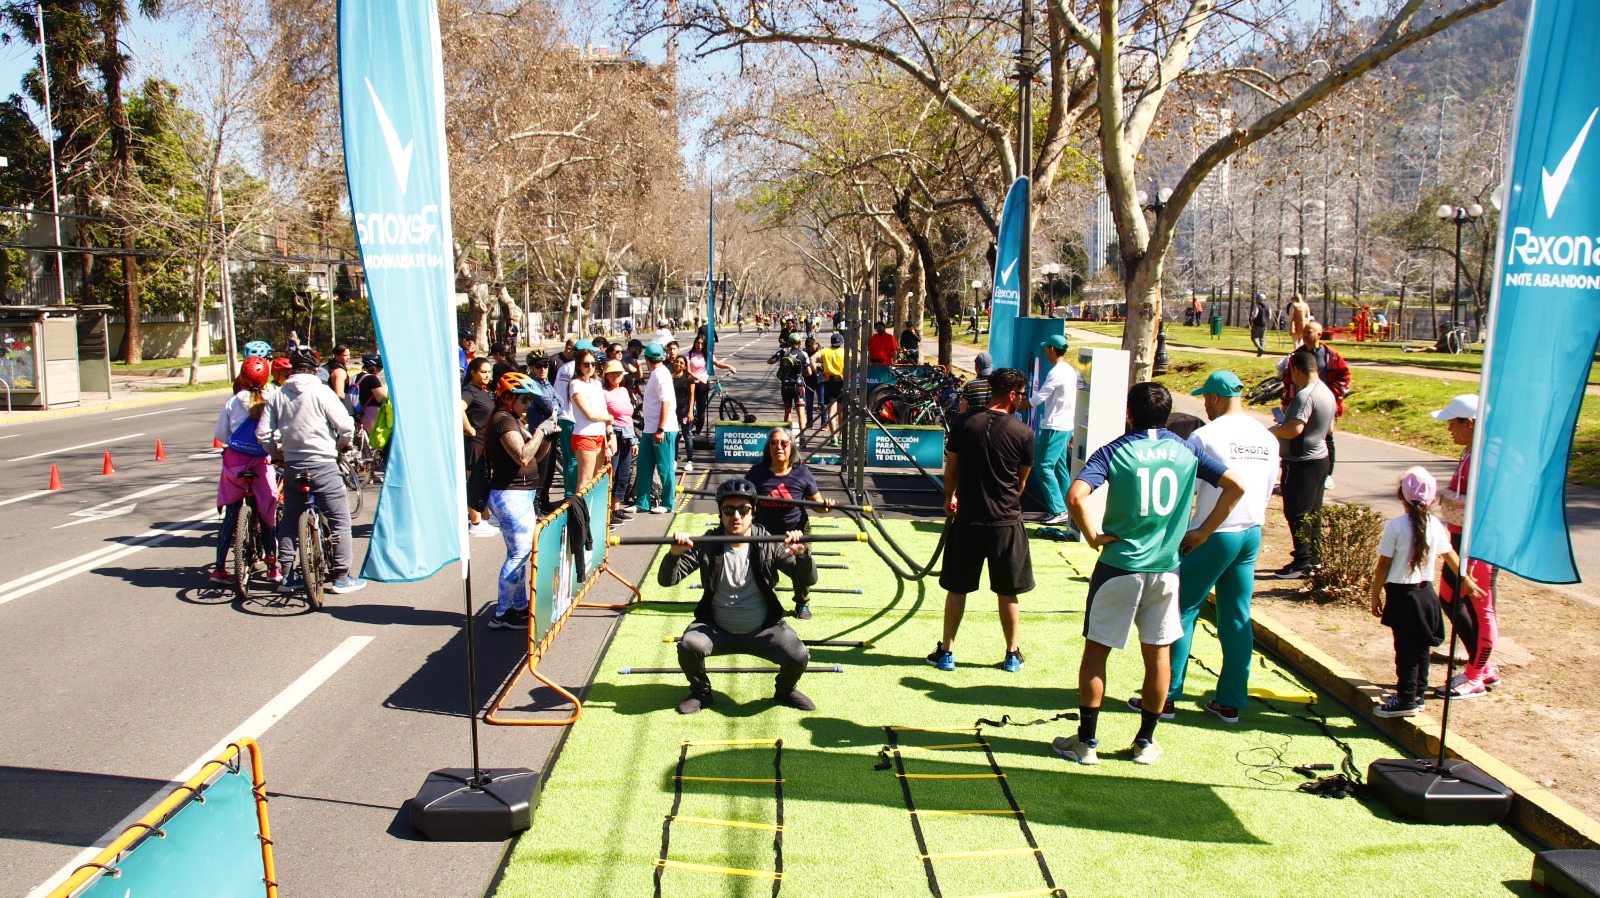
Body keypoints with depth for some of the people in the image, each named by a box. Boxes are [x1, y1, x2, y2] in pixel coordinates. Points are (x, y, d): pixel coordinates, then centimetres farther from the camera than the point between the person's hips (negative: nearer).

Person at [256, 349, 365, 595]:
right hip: (322, 464, -5)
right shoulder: (320, 392, -8)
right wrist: (342, 443, 10)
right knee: (339, 519, 3)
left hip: (292, 465, 5)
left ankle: (286, 576, 18)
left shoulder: (277, 395, 4)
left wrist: (276, 452, 20)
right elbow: (345, 425, -11)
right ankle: (341, 577, 3)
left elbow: (262, 433, 2)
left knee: (289, 520, 16)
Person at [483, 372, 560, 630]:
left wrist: (547, 436, 1)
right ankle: (501, 615, -3)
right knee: (519, 553, -8)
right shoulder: (504, 421, -14)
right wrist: (540, 431, -19)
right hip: (511, 495, -10)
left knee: (521, 552, 14)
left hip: (521, 494, 10)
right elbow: (523, 457, -26)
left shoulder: (513, 420, 17)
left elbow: (536, 456, 17)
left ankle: (519, 606, 22)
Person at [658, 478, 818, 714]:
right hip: (716, 629, 0)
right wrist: (675, 554, -35)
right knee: (688, 646, -29)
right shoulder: (706, 545, -10)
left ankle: (785, 691, 14)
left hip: (764, 630, 0)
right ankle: (700, 693, 4)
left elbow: (807, 580, -14)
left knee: (799, 655, -23)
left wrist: (801, 554, -35)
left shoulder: (769, 545, -10)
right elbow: (666, 580, -13)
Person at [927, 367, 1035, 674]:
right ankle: (1012, 654, 25)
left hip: (966, 520, 1)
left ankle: (946, 652, 19)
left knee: (957, 589, 12)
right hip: (1006, 522, -1)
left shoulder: (963, 424, -6)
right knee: (1008, 593, 13)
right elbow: (1022, 481, 3)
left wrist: (949, 498, 23)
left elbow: (951, 470, 4)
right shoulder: (1023, 433, -10)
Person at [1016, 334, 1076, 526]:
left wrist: (1014, 406, -7)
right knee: (1060, 466, 14)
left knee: (1044, 466, -7)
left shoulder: (1056, 373, -19)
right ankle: (1065, 507, 18)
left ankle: (1058, 510, -8)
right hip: (1066, 426, 10)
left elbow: (1036, 399, -19)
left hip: (1054, 427, -10)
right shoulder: (1071, 371, 12)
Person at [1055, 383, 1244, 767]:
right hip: (1166, 568, 3)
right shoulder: (1186, 450, 3)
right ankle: (1146, 742, 23)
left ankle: (1086, 741, 12)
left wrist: (1092, 535, -9)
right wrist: (1203, 532, 4)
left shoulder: (1115, 451, -8)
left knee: (1096, 650, 8)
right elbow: (1235, 486, 2)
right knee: (1158, 654, 14)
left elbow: (1075, 496, -24)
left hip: (1119, 566, -3)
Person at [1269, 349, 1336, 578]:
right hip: (1320, 458, 10)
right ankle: (1314, 559, 23)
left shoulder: (1305, 395, -22)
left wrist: (1272, 430, -13)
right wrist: (1286, 423, 21)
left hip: (1302, 463, -10)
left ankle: (1302, 563, -1)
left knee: (1297, 513, -4)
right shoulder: (1327, 392, 9)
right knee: (1313, 512, 16)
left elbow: (1294, 429, -32)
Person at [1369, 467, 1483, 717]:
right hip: (1426, 592, 5)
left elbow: (1383, 565, -12)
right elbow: (1451, 556, 15)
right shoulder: (1435, 526, 0)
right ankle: (1416, 694, 25)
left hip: (1401, 594, -5)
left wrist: (1376, 594, -2)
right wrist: (1466, 581, 31)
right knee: (1420, 647, 14)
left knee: (1405, 648, 1)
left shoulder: (1396, 525, -15)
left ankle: (1406, 700, 6)